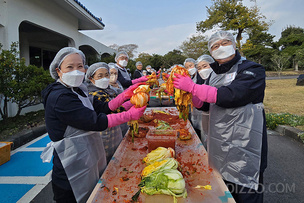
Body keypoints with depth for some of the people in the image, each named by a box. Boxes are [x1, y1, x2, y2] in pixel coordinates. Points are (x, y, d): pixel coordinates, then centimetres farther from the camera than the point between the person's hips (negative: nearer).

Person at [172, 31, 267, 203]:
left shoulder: (252, 70, -10)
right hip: (218, 143, 7)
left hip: (243, 145, -6)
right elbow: (203, 104, 12)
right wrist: (184, 90, -4)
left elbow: (229, 96, -26)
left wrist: (192, 87, -22)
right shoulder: (215, 75, 12)